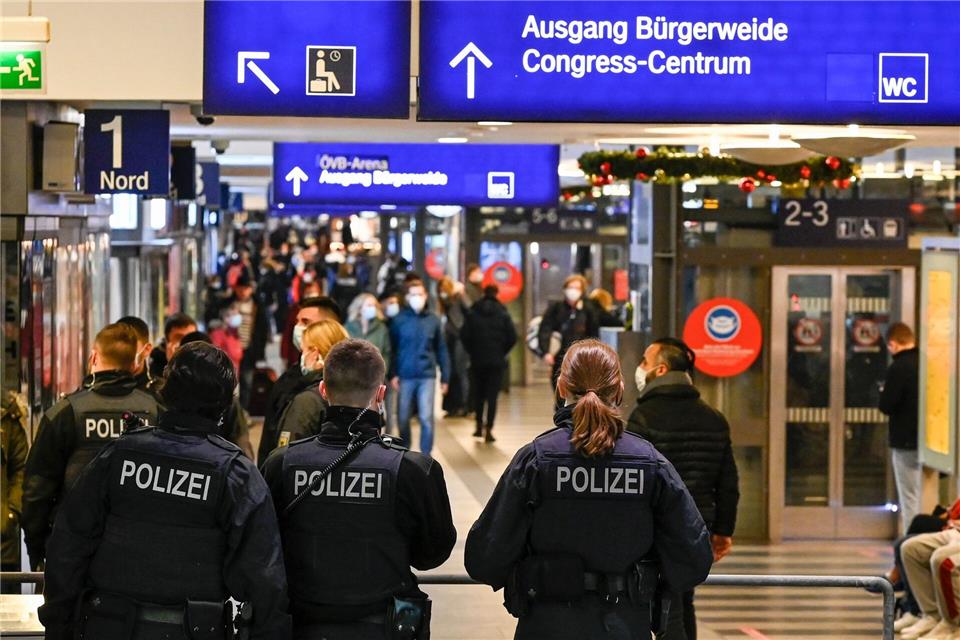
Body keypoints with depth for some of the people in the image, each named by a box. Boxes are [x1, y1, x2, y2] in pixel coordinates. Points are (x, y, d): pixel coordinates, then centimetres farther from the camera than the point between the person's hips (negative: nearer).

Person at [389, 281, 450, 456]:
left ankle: (426, 455, 0)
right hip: (405, 376, 0)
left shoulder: (433, 320, 3)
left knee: (426, 417, -7)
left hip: (427, 376, 0)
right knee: (404, 418, 7)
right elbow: (392, 349, 0)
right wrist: (393, 374, -8)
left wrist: (445, 377, 6)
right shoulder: (399, 320, 0)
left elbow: (441, 350, 7)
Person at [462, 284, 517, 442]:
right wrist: (502, 352, 7)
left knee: (478, 394, 16)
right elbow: (512, 337, -7)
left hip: (477, 360, 1)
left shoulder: (472, 313, -1)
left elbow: (464, 335, -6)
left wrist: (472, 351, 7)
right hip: (497, 361, -1)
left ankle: (479, 426, 19)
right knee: (492, 396, 0)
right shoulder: (502, 314, -3)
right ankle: (488, 430, -6)